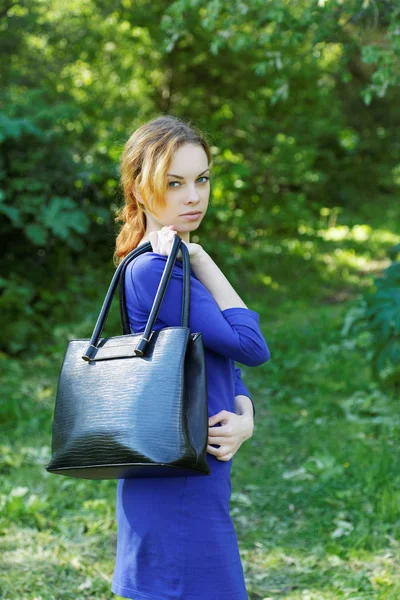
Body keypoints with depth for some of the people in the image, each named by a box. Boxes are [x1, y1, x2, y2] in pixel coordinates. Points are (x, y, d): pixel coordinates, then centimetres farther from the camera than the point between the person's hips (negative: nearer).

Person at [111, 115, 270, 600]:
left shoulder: (176, 267, 12)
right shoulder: (154, 271, -19)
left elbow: (225, 366, 9)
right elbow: (250, 347, -15)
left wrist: (244, 419, -10)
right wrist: (203, 262, -10)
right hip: (177, 488, -9)